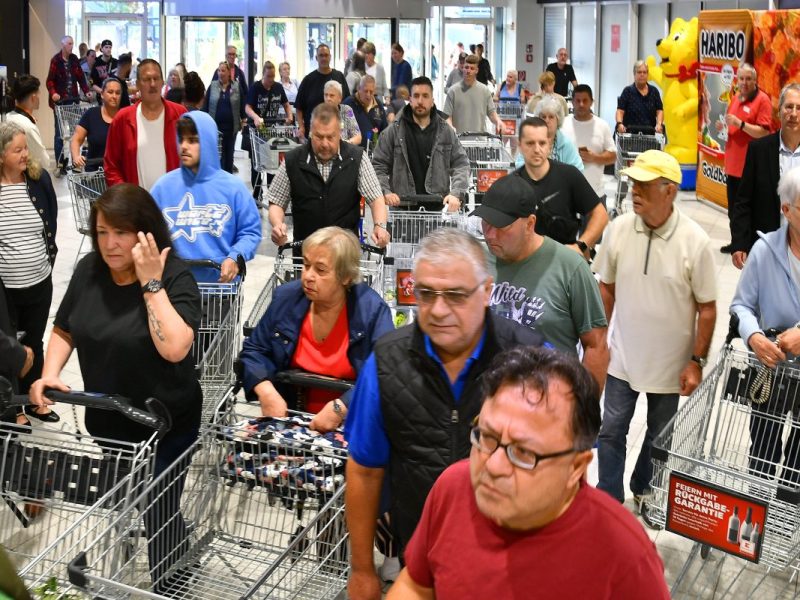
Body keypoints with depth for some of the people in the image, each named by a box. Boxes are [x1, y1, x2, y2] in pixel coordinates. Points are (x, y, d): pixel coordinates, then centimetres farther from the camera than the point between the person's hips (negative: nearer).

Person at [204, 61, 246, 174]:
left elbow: (242, 105, 6)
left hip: (231, 126, 0)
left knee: (229, 153, 10)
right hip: (215, 125, 0)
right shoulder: (212, 86, 2)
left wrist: (243, 121, 3)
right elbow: (205, 105, 5)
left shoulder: (236, 88, 1)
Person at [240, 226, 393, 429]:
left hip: (352, 420, -4)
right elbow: (254, 351, 10)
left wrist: (340, 408, -29)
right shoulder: (286, 298, 3)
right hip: (291, 414, 4)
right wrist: (266, 391, -10)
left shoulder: (372, 309, -10)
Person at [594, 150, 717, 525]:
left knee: (660, 435, 17)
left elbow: (706, 307, -10)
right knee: (611, 430, 9)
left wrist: (697, 361, -10)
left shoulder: (695, 242, -18)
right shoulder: (619, 229, -10)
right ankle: (608, 498, 27)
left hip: (671, 363, -2)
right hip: (623, 356, 2)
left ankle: (643, 491, 40)